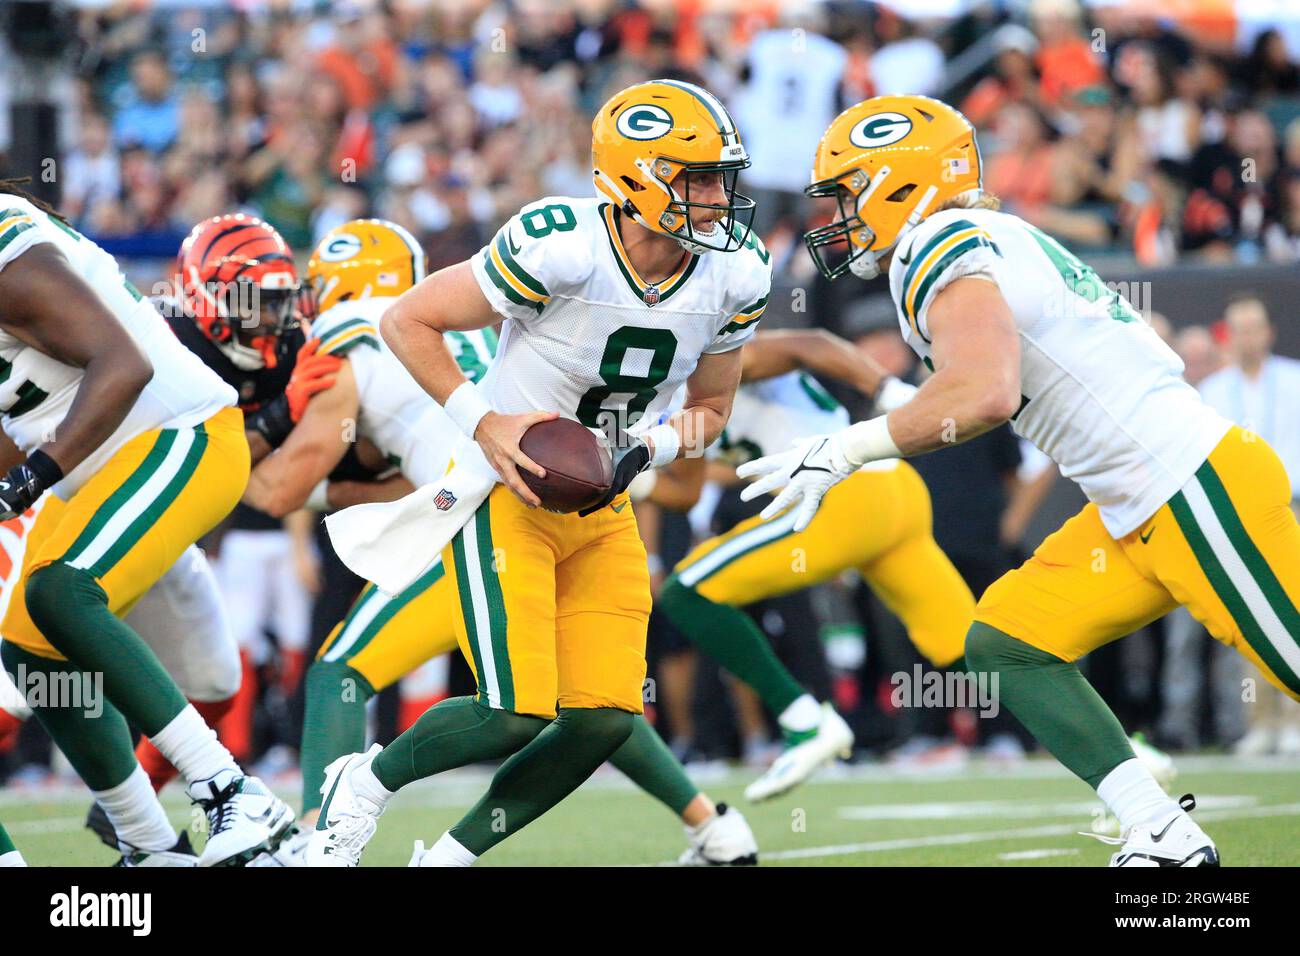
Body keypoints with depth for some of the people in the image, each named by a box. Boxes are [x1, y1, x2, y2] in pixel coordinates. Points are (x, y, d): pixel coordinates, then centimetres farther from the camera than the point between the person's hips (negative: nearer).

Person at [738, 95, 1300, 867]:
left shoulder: (939, 246, -13)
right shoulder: (992, 242, 16)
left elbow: (986, 392, -28)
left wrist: (843, 451, -21)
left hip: (1196, 486, -10)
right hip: (1137, 514, 10)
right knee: (1005, 644, 7)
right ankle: (1164, 839, 3)